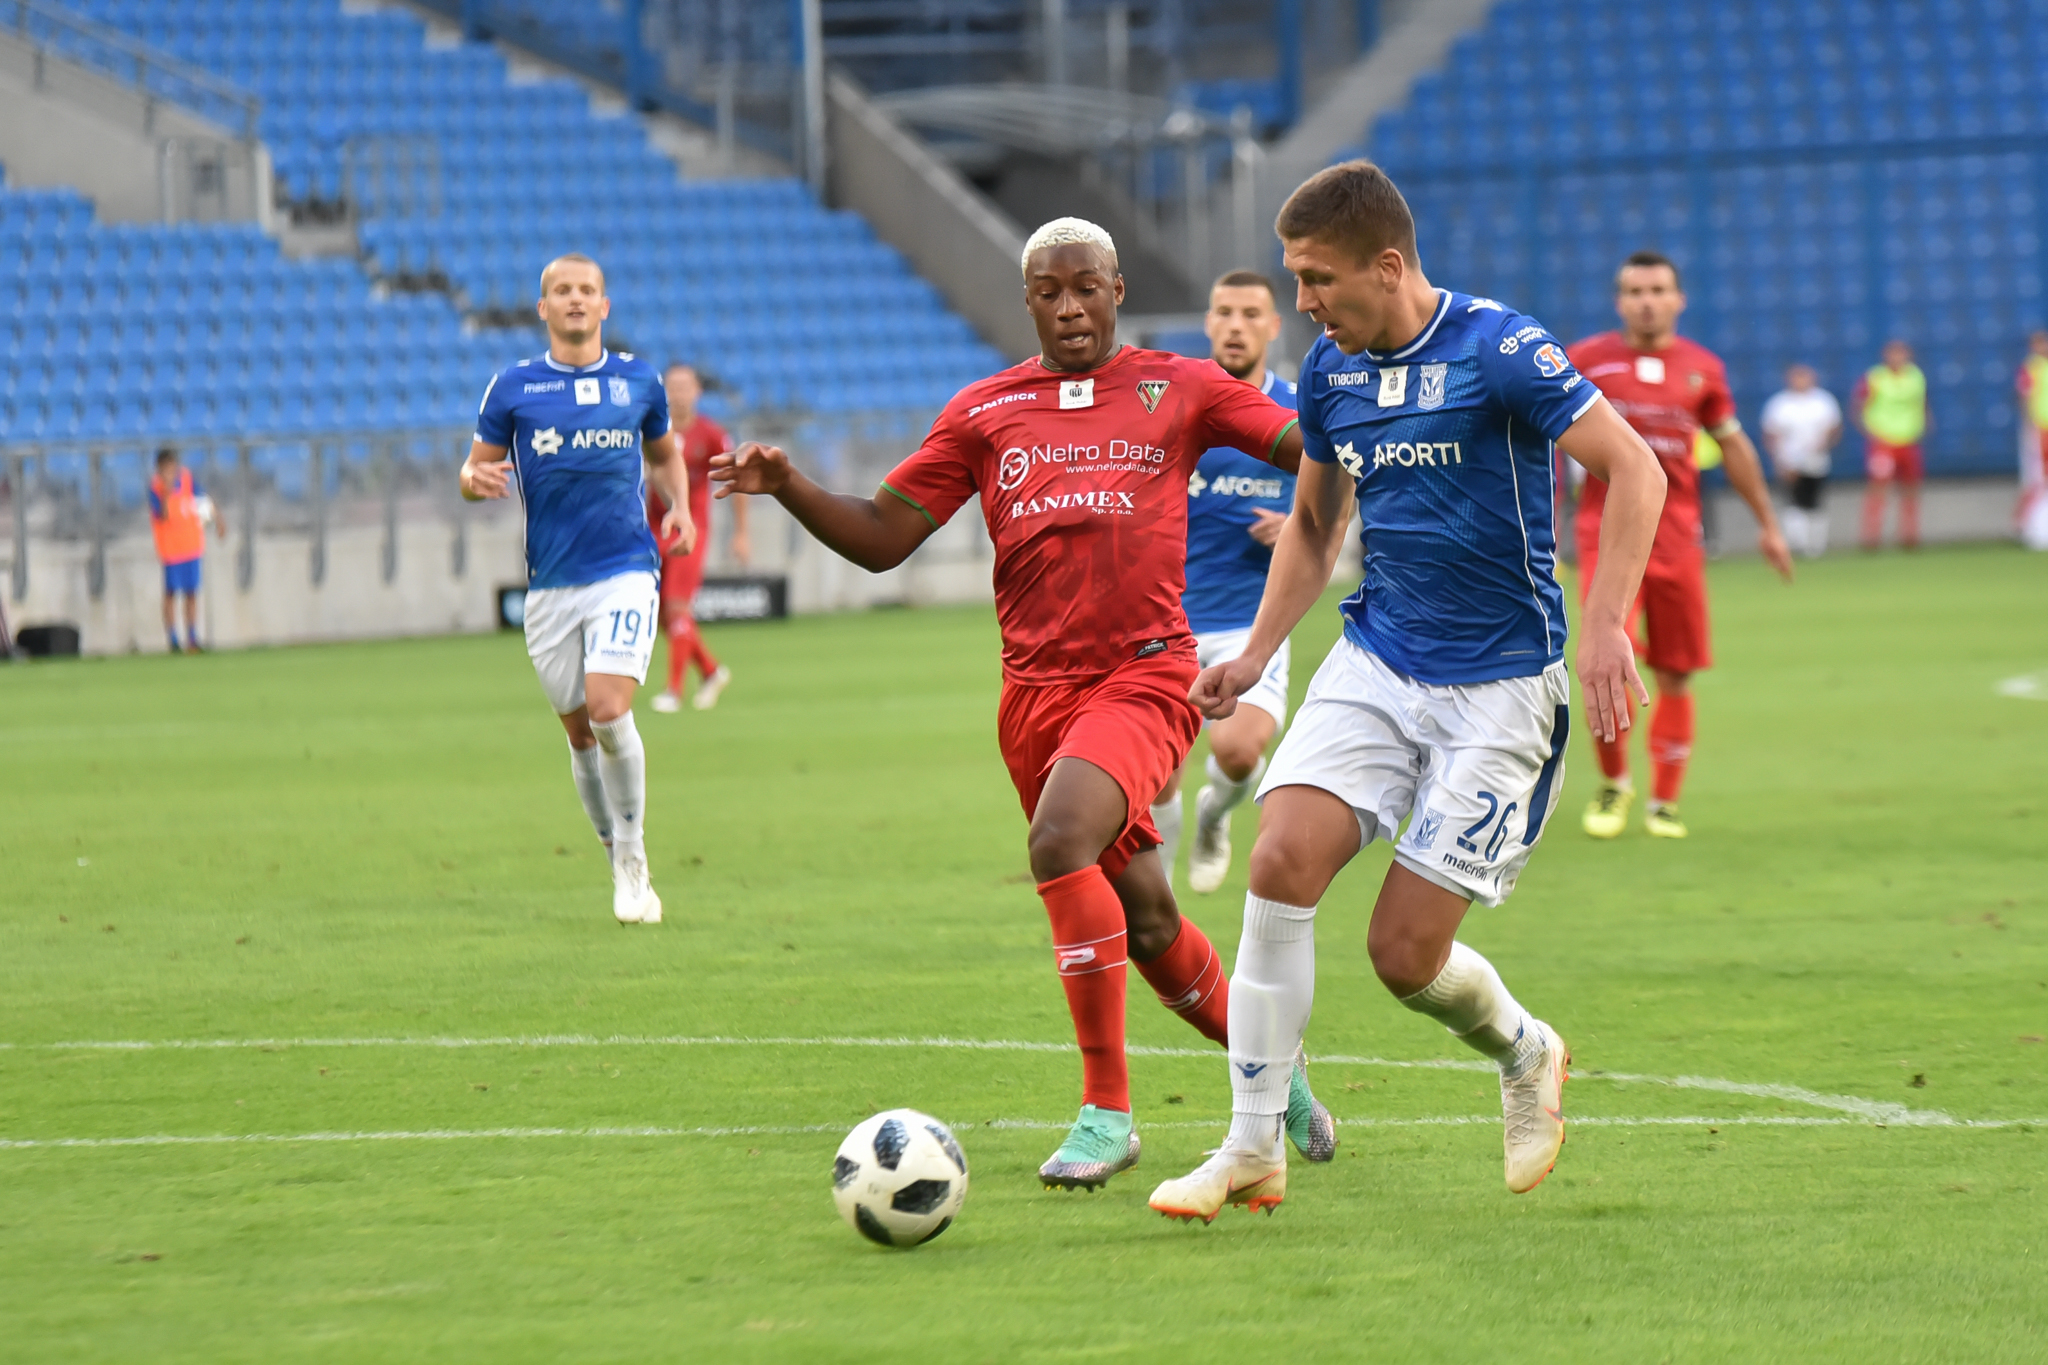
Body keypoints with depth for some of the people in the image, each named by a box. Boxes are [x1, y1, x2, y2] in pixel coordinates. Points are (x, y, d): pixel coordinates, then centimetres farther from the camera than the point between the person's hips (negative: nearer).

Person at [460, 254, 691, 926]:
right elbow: (475, 470, 8)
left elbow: (664, 454, 23)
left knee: (609, 712, -19)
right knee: (580, 731, 4)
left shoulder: (639, 381, 7)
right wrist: (475, 478, -16)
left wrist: (679, 508, 4)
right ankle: (622, 865, 21)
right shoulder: (513, 386, 4)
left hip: (625, 572, -2)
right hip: (551, 585, 2)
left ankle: (633, 863, -5)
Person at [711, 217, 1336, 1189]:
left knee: (1060, 840, -28)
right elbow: (882, 538, 12)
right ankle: (1271, 1070, 32)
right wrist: (787, 488, -4)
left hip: (1145, 675, -4)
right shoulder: (984, 412, 13)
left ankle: (1106, 1111, -21)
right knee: (1147, 925, 7)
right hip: (1037, 695, 4)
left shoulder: (1177, 389, 9)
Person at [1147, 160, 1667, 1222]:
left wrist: (1604, 627, -26)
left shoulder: (1497, 349, -15)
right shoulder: (1329, 372, 5)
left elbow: (1633, 469, -17)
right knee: (1282, 861, -17)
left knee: (1404, 951, -7)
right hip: (1375, 663, 5)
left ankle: (1526, 1054, 27)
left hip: (1499, 686, -5)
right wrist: (1256, 654, 10)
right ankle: (1251, 1152, -9)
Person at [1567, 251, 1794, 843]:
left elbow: (1733, 446, 17)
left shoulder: (1702, 368, 6)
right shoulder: (1586, 361, -1)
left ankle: (1664, 800, 19)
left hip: (1678, 538, 2)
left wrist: (1767, 524, 20)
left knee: (1676, 676, 5)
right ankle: (1612, 782, 6)